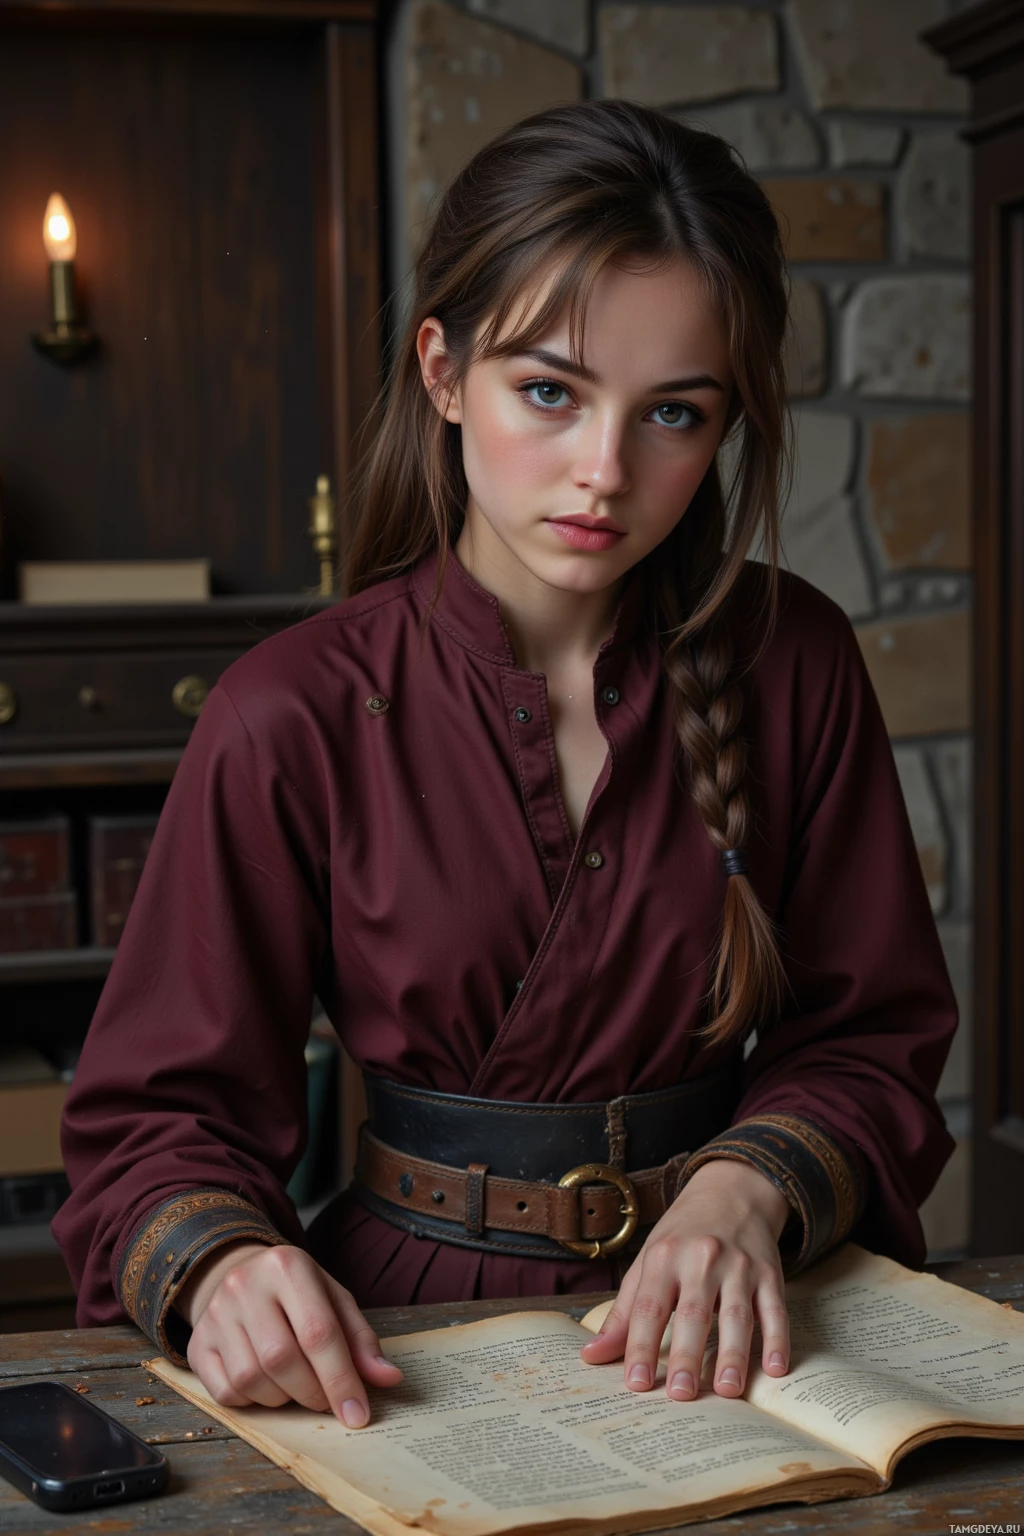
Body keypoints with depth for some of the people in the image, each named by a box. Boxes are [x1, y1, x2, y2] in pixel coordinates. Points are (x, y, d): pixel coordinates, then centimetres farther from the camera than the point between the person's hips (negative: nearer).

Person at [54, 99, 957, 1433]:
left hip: (715, 1327, 1)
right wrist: (222, 1263, -25)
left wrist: (747, 1190, -15)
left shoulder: (794, 665, 1)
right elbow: (165, 1111, -3)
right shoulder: (296, 720, -7)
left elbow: (872, 1039, 6)